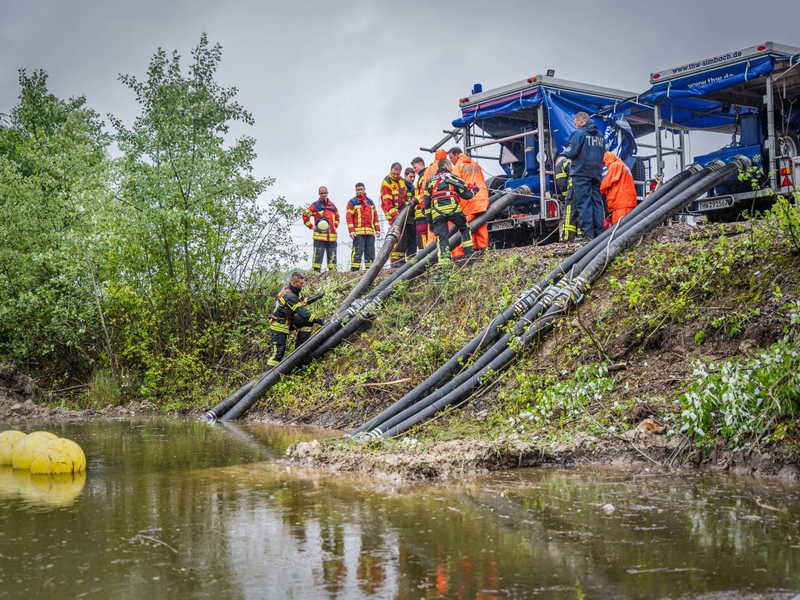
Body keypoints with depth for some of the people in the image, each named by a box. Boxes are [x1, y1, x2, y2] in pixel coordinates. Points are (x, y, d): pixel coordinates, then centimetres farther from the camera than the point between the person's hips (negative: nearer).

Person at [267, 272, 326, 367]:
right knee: (279, 351, -9)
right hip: (279, 325, -9)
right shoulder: (289, 296, -29)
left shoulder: (294, 291, 0)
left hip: (288, 320, 9)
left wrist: (316, 297, -3)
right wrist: (319, 321, -32)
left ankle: (300, 346, 8)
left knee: (307, 321, 1)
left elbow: (304, 301, 14)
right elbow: (302, 312, -33)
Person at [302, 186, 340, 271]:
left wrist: (335, 225, 17)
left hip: (332, 237, 5)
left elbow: (337, 216, 32)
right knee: (317, 256, -8)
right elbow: (305, 215, 1)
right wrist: (311, 227, -3)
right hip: (319, 237, -5)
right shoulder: (315, 205, 0)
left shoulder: (332, 206, 14)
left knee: (332, 257, 7)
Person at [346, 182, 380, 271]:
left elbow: (375, 216, 20)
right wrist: (351, 230, -11)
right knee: (358, 251, -11)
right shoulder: (352, 202, 4)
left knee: (370, 252, 6)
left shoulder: (370, 202, 19)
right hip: (358, 232, -5)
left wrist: (377, 229, 13)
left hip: (370, 232, 5)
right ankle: (354, 270, -11)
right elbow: (349, 217, -3)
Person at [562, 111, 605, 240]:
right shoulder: (599, 135, 16)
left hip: (581, 173, -7)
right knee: (597, 202, 8)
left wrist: (565, 151, 8)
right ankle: (599, 231, 7)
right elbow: (603, 154, 21)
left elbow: (572, 153, -13)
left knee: (583, 202, -7)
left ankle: (587, 232, -13)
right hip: (596, 173, 7)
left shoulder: (578, 133, -8)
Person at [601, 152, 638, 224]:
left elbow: (606, 183, -4)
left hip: (621, 202, -9)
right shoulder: (624, 166, 30)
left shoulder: (614, 165, 2)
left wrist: (601, 192, 14)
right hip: (629, 201, 9)